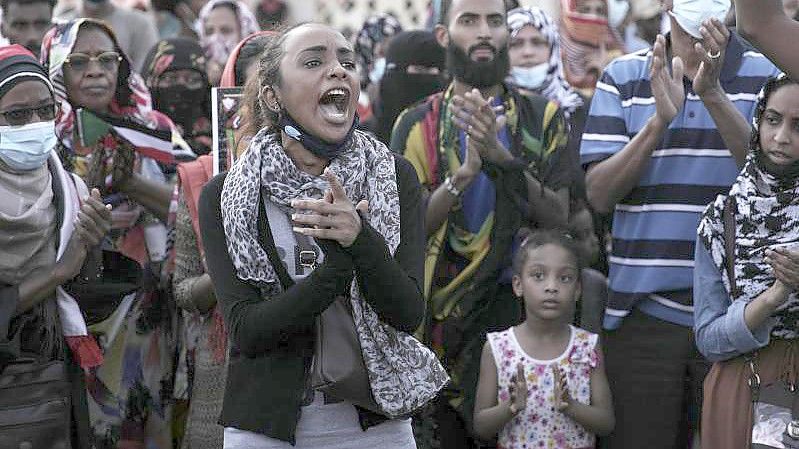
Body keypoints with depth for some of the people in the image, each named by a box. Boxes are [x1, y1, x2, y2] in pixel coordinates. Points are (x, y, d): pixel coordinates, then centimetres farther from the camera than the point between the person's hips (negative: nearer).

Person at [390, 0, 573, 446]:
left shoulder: (544, 117, 6)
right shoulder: (418, 124, 6)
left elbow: (558, 217, -6)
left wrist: (501, 156, -20)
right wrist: (465, 172, -20)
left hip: (523, 305, 0)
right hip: (446, 307, 0)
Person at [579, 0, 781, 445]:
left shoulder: (768, 72, 2)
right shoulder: (623, 76, 6)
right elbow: (600, 194, -2)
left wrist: (713, 94, -24)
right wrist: (660, 119, -16)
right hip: (643, 307, 1)